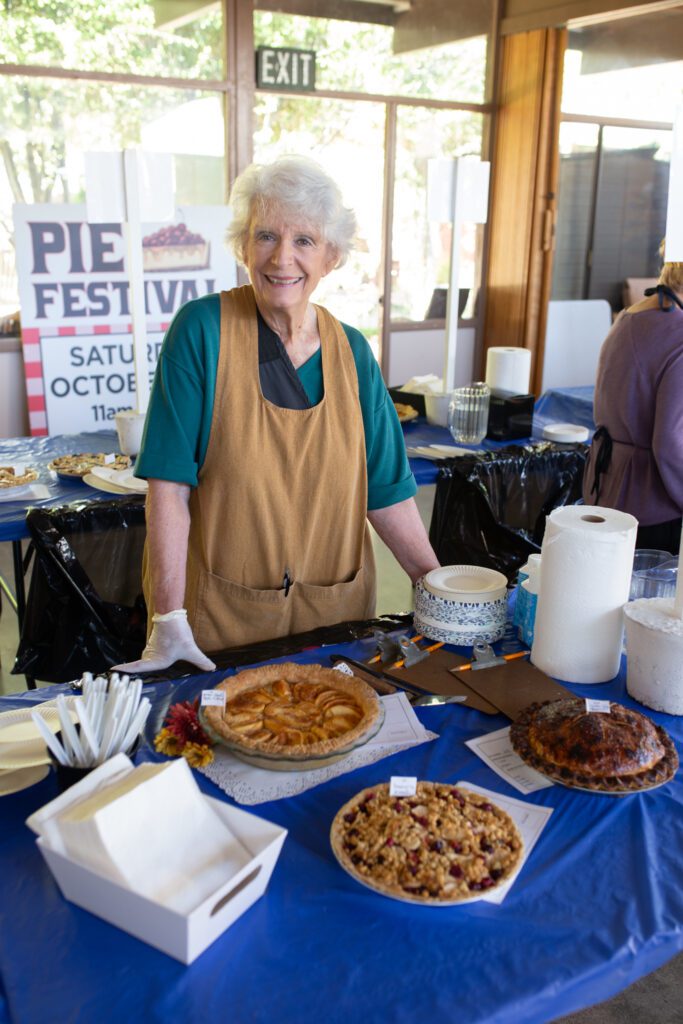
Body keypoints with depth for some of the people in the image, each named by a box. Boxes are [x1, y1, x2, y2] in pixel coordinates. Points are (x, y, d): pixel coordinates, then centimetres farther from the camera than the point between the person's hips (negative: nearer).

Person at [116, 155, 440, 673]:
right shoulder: (202, 330, -12)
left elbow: (385, 488, 4)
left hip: (334, 607, 4)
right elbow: (169, 485, -15)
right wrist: (169, 620, -18)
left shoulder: (352, 351, 0)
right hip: (219, 609, -3)